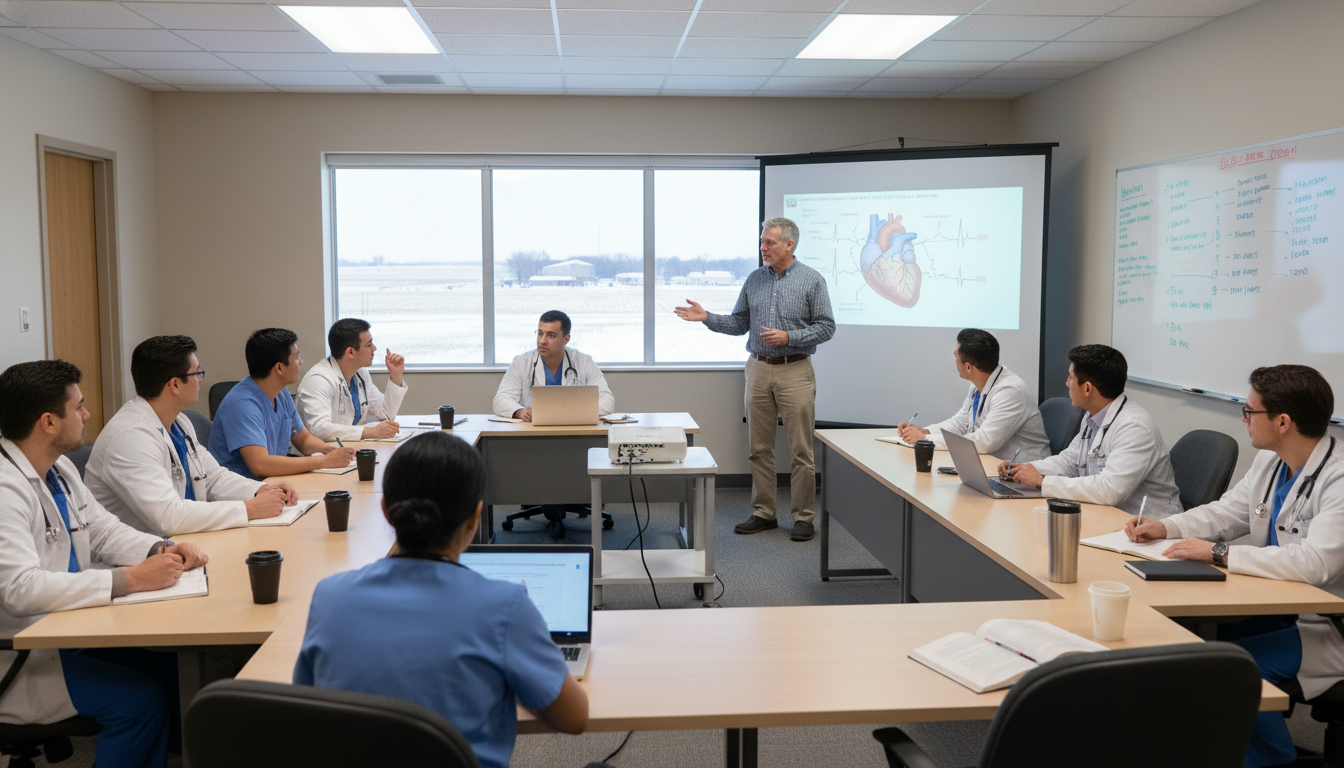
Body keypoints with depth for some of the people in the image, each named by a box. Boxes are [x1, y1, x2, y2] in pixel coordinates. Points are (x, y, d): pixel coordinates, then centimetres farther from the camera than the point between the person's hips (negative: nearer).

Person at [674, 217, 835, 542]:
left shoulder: (812, 280, -3)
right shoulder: (754, 280, 10)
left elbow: (826, 327, -4)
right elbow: (739, 323, 13)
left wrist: (788, 337, -16)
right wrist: (707, 317, -1)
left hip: (795, 372, -4)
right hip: (758, 369, 4)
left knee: (800, 449, -2)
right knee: (759, 447, 7)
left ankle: (803, 517, 7)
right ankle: (763, 513, 17)